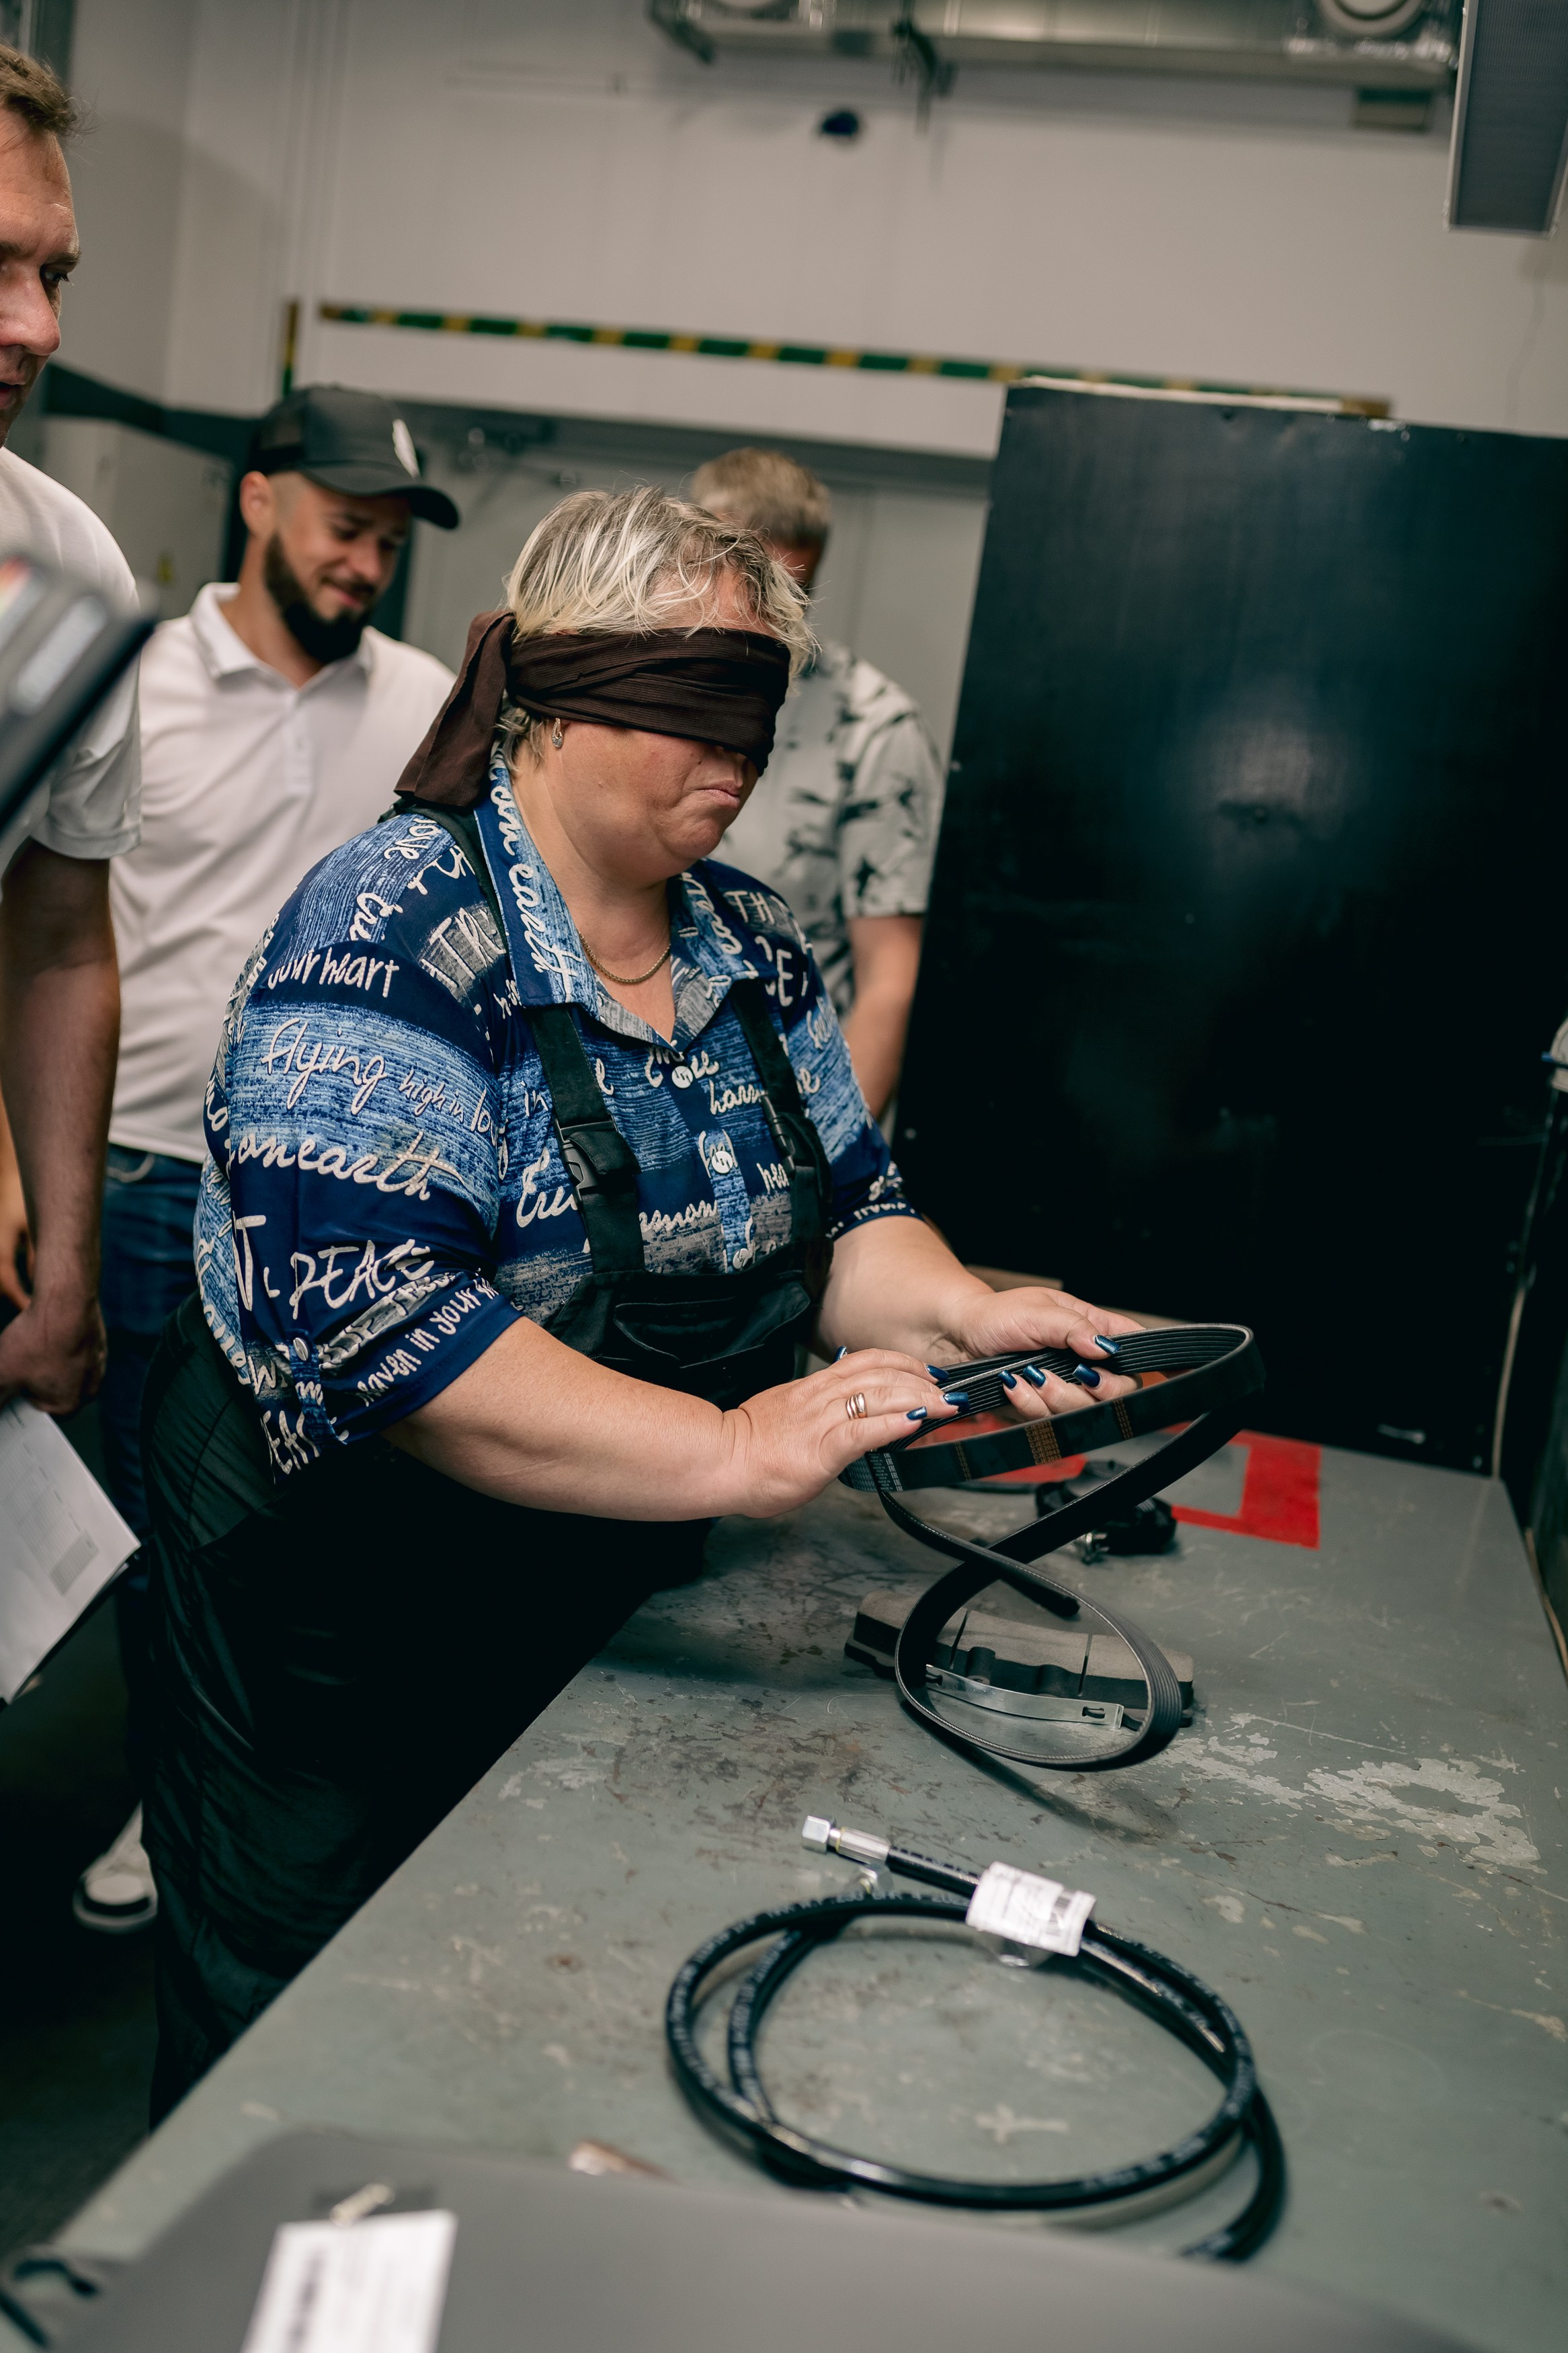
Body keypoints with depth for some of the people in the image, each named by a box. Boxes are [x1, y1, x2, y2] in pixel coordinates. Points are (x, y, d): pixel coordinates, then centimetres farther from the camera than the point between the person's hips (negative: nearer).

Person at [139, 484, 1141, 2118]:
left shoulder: (752, 945, 2)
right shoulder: (398, 931, -22)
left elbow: (843, 1207, 7)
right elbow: (362, 1316, -31)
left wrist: (964, 1315, -15)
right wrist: (728, 1451, -35)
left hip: (602, 1611, 6)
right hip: (335, 1605, -6)